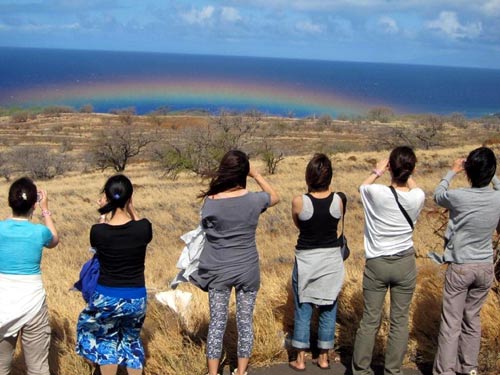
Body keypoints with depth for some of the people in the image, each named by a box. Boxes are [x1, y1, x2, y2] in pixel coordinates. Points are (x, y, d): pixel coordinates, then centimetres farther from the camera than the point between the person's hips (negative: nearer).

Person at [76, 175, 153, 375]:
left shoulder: (98, 231, -16)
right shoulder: (143, 227, -15)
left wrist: (104, 213, 4)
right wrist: (132, 209, 8)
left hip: (107, 298, -1)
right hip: (136, 298, 1)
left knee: (106, 338, 26)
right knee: (132, 339, 25)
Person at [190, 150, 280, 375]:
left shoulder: (210, 201, -13)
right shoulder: (254, 200, -12)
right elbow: (275, 197, 11)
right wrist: (256, 175, 8)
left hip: (218, 271, 0)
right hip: (247, 271, 0)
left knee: (217, 323, 9)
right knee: (245, 321, 12)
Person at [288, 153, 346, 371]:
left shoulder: (299, 202, -16)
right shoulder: (338, 200, -10)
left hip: (306, 260, -2)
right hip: (331, 259, 2)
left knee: (303, 311, 10)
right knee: (328, 310, 13)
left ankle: (300, 360, 16)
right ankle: (324, 358, 22)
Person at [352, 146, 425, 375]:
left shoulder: (377, 193, -17)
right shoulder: (417, 197, -11)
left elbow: (362, 186, 9)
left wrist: (377, 172, 22)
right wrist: (407, 175, 26)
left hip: (377, 264, -1)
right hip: (405, 264, 1)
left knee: (370, 320, 10)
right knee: (400, 320, 11)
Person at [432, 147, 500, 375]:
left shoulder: (458, 197, -18)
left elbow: (437, 195, 6)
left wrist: (452, 172, 17)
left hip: (460, 267, -3)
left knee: (451, 322, 2)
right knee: (472, 319, 17)